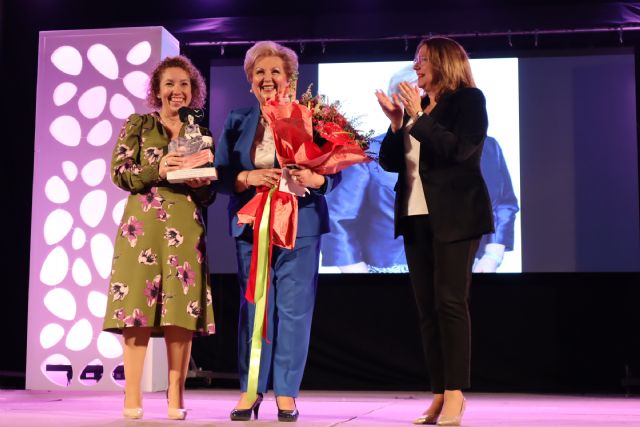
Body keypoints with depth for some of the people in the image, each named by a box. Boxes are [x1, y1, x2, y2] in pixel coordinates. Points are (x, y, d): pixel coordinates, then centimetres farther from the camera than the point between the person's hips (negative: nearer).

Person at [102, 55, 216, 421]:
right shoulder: (138, 124, 10)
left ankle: (176, 398, 2)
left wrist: (200, 184, -7)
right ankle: (132, 398, -4)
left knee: (182, 307, -3)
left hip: (186, 226, 2)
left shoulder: (201, 135, 16)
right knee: (138, 306, -7)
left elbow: (210, 195, 15)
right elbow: (119, 171, 1)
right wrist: (157, 170, -13)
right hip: (144, 223, -2)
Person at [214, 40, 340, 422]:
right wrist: (249, 177, -14)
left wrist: (314, 179, -21)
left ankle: (287, 393, 7)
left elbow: (334, 172, 0)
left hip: (299, 225, -2)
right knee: (252, 307, 3)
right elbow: (221, 175, 4)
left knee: (294, 308, -2)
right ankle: (250, 390, 12)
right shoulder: (237, 122, 11)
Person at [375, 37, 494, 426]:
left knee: (450, 300, -10)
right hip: (417, 216, 7)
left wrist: (419, 117, -13)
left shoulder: (468, 99, -1)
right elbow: (389, 162, 13)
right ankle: (440, 395, 7)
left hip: (453, 216, -7)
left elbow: (458, 149, -17)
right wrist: (396, 122, -1)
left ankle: (455, 394, -7)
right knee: (427, 306, 4)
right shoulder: (416, 106, 16)